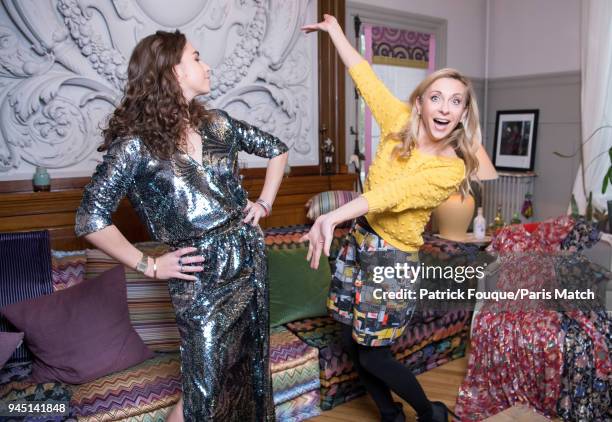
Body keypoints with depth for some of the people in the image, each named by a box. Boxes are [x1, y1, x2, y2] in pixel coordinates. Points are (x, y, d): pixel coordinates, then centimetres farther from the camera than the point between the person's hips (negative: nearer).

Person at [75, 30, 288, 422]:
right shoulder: (135, 143, -10)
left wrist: (265, 202, 8)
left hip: (250, 256, 6)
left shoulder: (217, 123, 5)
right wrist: (150, 265, -8)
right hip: (200, 276, -5)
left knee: (250, 370, 19)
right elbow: (90, 219, -9)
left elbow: (277, 149, 18)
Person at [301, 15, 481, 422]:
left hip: (394, 259, -6)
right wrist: (335, 29, 13)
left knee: (373, 356, 4)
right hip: (358, 241, 6)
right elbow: (365, 76, 4)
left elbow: (392, 193, -35)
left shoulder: (452, 169, -19)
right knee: (352, 343, 14)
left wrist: (332, 216, -47)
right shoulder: (400, 122, -5)